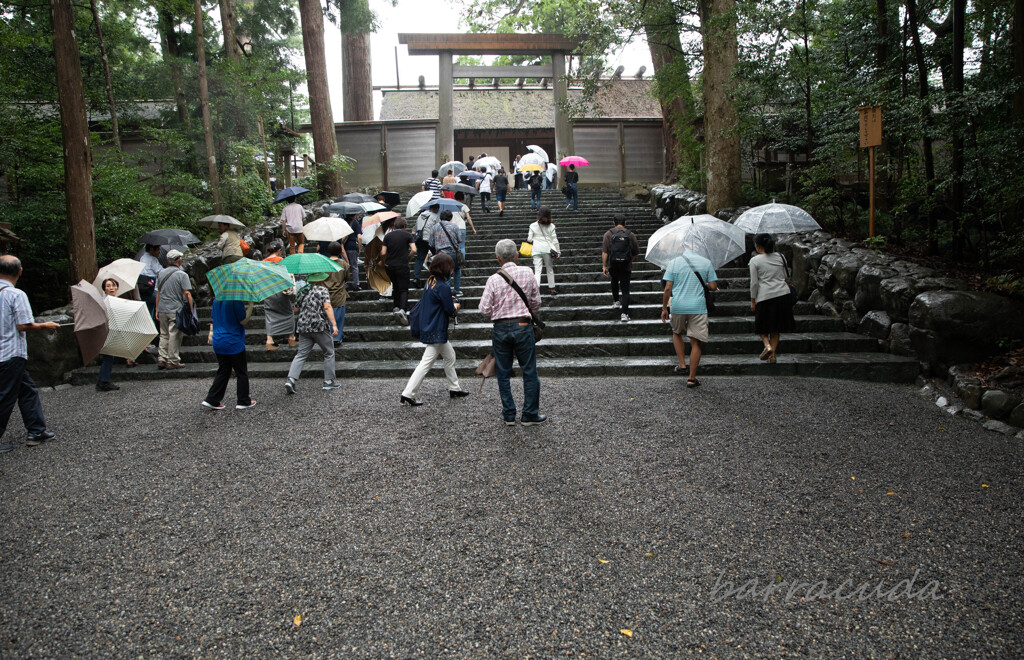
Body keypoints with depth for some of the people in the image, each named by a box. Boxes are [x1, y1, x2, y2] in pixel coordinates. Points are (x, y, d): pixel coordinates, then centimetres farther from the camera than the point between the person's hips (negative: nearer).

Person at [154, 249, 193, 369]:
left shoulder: (161, 273, 10)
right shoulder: (182, 275, -8)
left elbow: (158, 292, 15)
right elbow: (187, 294, -13)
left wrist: (157, 310, 20)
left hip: (162, 310, 6)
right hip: (176, 310, -6)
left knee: (164, 335, 13)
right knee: (174, 335, 0)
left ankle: (162, 359, 10)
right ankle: (173, 361, 3)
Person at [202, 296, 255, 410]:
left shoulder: (216, 299, 6)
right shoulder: (236, 300, -18)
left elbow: (213, 316, 16)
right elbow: (243, 321, -14)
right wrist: (251, 305, -8)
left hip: (218, 342, 7)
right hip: (233, 343, -7)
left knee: (223, 372, 15)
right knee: (241, 372, 7)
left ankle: (212, 400, 11)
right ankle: (243, 401, 13)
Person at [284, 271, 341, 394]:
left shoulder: (303, 291, 12)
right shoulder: (323, 290, -2)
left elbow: (296, 310, 16)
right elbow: (327, 307, -15)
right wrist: (334, 325, -20)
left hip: (303, 327, 5)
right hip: (320, 327, -5)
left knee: (301, 354, 6)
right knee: (329, 353, 10)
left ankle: (291, 379, -10)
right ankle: (329, 381, 11)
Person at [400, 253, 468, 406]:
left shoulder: (429, 282, 6)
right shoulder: (443, 287, -20)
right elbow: (450, 311, -16)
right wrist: (455, 307, 5)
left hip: (428, 328, 10)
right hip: (437, 332, -10)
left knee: (449, 356, 21)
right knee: (426, 363, -5)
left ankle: (454, 388, 32)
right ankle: (408, 394, -3)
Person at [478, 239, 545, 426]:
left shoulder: (494, 279, -7)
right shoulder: (527, 273, -3)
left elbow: (484, 310, -7)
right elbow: (536, 302, 5)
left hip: (500, 328, 0)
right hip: (523, 327, 0)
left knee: (503, 373, 11)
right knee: (530, 372, 8)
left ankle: (509, 414, 17)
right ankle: (530, 414, 13)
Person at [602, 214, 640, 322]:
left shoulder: (608, 234, -2)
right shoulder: (630, 235, 0)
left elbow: (604, 252, -10)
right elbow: (636, 252, 7)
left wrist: (604, 266, -7)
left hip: (612, 265, 1)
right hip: (626, 265, -1)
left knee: (614, 281, 31)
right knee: (625, 289, 1)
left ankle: (615, 301, 35)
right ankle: (624, 313, -7)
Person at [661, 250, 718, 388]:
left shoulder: (674, 262, 3)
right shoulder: (706, 262, 5)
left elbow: (667, 288, -2)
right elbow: (713, 286, 2)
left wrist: (664, 309, 5)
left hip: (678, 306, 1)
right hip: (698, 307, 0)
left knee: (677, 333, 27)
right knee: (696, 342, 3)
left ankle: (682, 365, 20)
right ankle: (692, 378, 4)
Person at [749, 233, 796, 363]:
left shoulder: (755, 261, -5)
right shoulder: (780, 257, 8)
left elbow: (754, 283, -6)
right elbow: (785, 276, 14)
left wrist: (753, 301, 1)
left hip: (765, 296, -4)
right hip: (783, 294, 4)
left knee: (762, 325, 11)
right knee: (776, 328, 13)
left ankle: (767, 345, -14)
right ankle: (772, 355, 11)